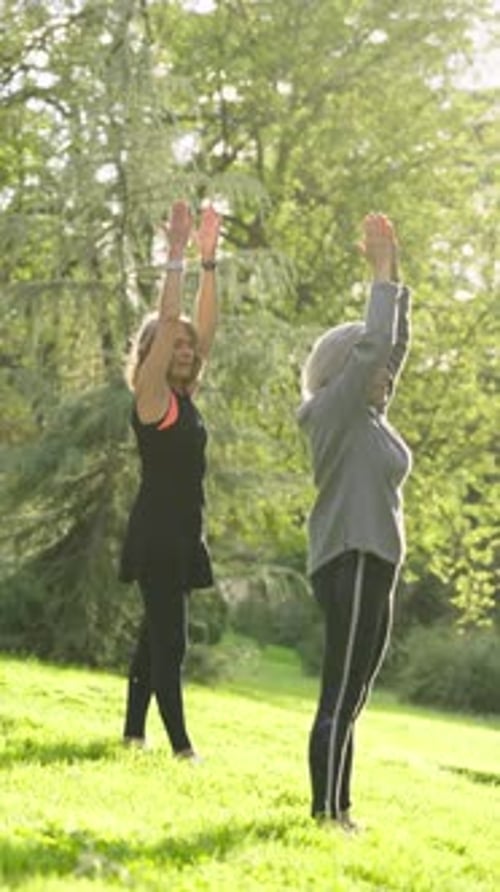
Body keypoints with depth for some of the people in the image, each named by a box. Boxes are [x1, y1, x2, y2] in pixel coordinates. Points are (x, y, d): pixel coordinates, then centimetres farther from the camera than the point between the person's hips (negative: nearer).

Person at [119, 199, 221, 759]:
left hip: (182, 533, 9)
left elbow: (204, 327, 10)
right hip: (156, 533, -9)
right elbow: (166, 322, -18)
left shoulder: (185, 399, 12)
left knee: (157, 633, 14)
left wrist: (209, 260, 5)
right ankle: (180, 746, -16)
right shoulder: (152, 396, -8)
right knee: (168, 637, -12)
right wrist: (177, 256, -17)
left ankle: (134, 731, 23)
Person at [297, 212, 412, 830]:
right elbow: (373, 342, -12)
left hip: (373, 565, 10)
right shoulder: (334, 411, -6)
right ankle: (325, 816, -11)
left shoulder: (369, 416, 17)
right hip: (350, 563, -10)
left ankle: (338, 814, 11)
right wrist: (381, 273, -3)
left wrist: (395, 278, 16)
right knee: (339, 697, -11)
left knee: (350, 699, 9)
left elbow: (394, 344, 20)